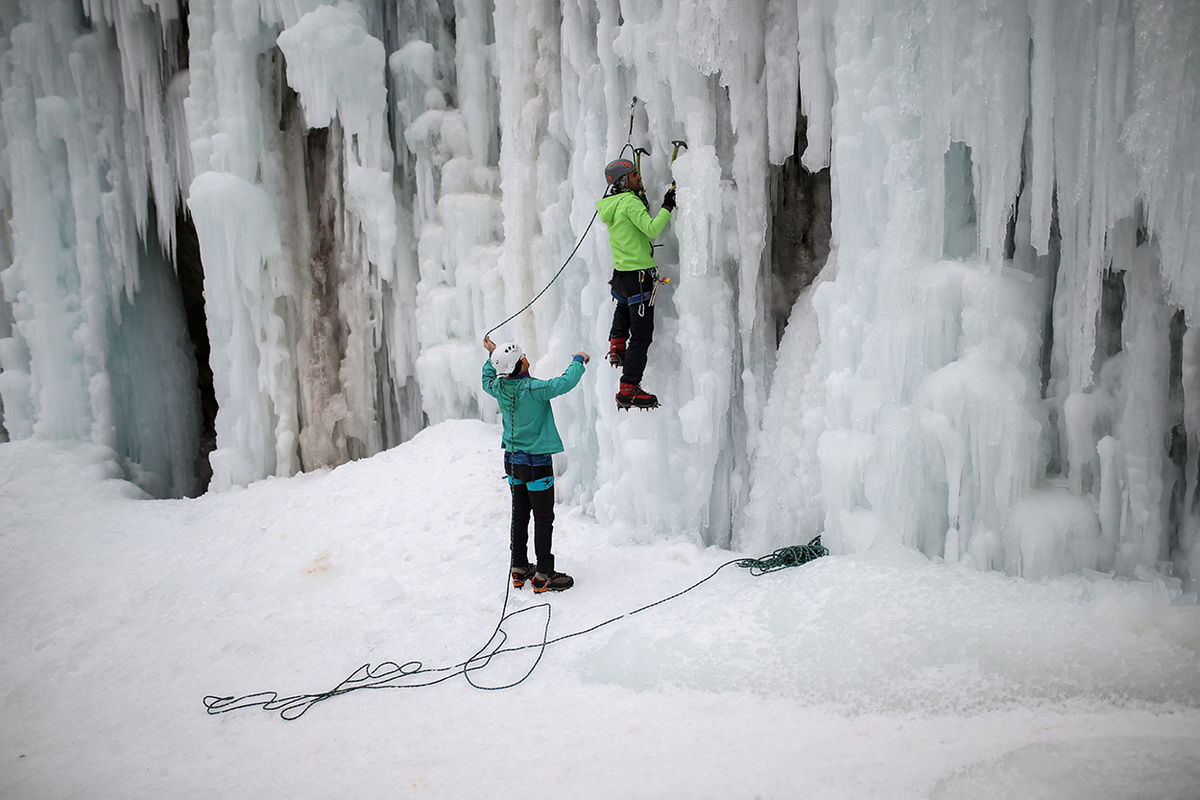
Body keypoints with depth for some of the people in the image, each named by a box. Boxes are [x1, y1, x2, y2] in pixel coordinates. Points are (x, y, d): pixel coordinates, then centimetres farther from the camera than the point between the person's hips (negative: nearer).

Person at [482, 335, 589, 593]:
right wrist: (578, 361, -8)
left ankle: (519, 569, 25)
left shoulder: (499, 387, -3)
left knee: (520, 515, 17)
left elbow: (487, 381, 19)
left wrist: (492, 355, 29)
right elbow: (564, 383, -25)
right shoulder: (533, 389, -24)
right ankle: (543, 575, 6)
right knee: (544, 518, 2)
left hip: (512, 460, 7)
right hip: (536, 463, -7)